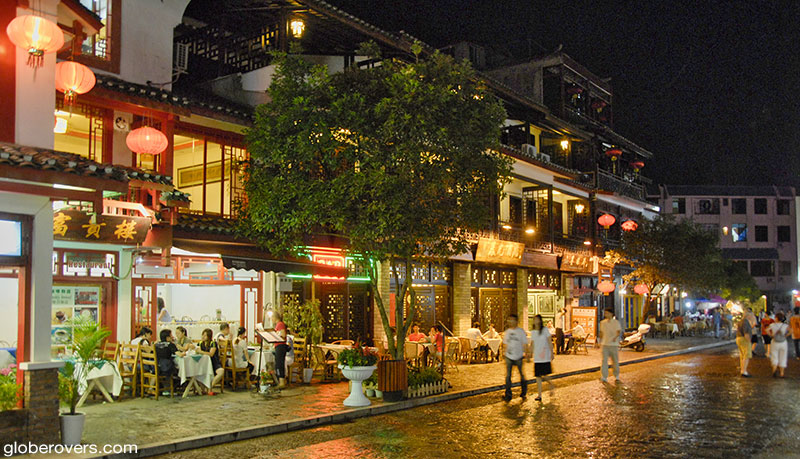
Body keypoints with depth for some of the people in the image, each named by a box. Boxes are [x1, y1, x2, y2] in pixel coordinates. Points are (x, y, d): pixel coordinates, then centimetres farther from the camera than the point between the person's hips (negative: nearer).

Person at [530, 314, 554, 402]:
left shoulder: (545, 330, -3)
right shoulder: (533, 332, 10)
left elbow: (549, 342, -3)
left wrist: (552, 353, -8)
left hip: (545, 357, -4)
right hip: (536, 358, 4)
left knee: (544, 375, -6)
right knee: (538, 376, 1)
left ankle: (551, 385, 24)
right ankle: (539, 395, 5)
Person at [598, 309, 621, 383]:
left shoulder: (616, 322, 0)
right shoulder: (602, 323, 11)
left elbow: (618, 332, -8)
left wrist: (615, 337, -27)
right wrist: (600, 342, 16)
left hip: (614, 344, -2)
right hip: (604, 344, 2)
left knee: (615, 361, 6)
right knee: (604, 360, -8)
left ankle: (616, 377, 22)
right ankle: (604, 378, -9)